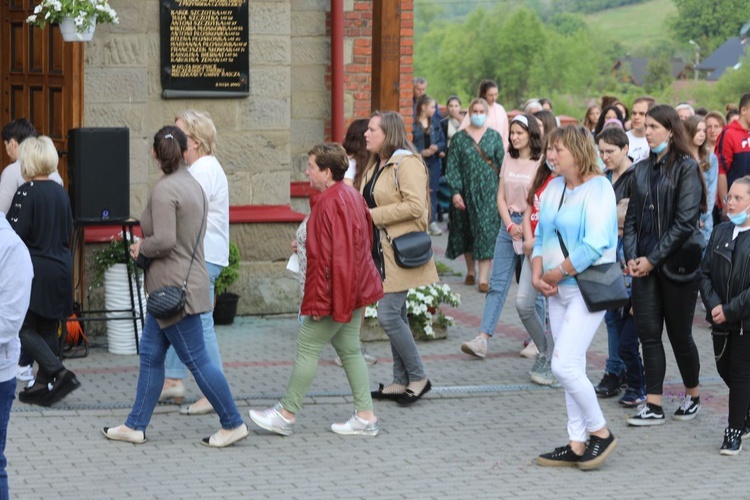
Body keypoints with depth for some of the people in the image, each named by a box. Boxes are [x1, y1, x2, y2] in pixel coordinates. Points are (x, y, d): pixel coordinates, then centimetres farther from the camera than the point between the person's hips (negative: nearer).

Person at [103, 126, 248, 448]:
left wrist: (140, 247, -5)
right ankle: (135, 426, 17)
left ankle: (233, 424, 3)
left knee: (196, 359, -3)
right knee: (150, 355, 13)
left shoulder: (164, 190, -17)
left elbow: (164, 240, -24)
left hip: (175, 288, -10)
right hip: (180, 285, 10)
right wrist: (145, 246, 11)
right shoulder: (194, 185, 11)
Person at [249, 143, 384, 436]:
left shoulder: (329, 203, -20)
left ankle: (287, 415, 6)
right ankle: (365, 416, 12)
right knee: (349, 349, 13)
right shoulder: (351, 196, 11)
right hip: (354, 290, 10)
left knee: (307, 348, -1)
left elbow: (328, 256, -23)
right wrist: (307, 245, 21)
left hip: (335, 290, -10)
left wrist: (318, 300, -20)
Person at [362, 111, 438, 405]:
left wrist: (373, 214, -20)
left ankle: (418, 378, 1)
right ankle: (401, 381, 18)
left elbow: (415, 205, -24)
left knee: (388, 315, -11)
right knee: (395, 315, 12)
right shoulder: (376, 165, 16)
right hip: (381, 249, 10)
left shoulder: (407, 163, -14)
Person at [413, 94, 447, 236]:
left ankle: (432, 222, 10)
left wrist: (437, 147, -9)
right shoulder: (413, 124, -8)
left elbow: (443, 142, 11)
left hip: (434, 162, 4)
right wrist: (421, 152, -18)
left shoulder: (435, 123, 9)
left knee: (432, 191, 6)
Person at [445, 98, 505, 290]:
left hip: (489, 192, -1)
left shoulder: (494, 137, 5)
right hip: (466, 191, 1)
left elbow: (502, 165, 5)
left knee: (487, 231, -8)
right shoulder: (459, 138, 4)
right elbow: (452, 167, 0)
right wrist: (455, 192, -10)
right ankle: (470, 271, 23)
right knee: (466, 232, 8)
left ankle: (484, 278, -10)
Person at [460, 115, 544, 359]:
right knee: (497, 284, -1)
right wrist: (510, 225, -4)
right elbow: (500, 196, 9)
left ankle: (538, 340, 17)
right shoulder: (508, 160, 10)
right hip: (508, 223, 5)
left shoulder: (541, 162, -7)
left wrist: (527, 229, -12)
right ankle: (482, 339, -7)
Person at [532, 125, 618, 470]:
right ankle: (577, 445, 17)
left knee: (564, 366, -13)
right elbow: (542, 235, 14)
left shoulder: (598, 189, -14)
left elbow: (594, 245, -23)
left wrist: (557, 273, -16)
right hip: (559, 290, 8)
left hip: (588, 289, -8)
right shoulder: (554, 187, 10)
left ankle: (600, 432, 5)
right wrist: (537, 274, -3)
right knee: (572, 368, 11)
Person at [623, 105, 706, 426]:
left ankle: (693, 395, 24)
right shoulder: (642, 169, 11)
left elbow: (684, 222, -14)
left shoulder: (686, 168, -8)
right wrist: (631, 255, -2)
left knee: (679, 333, 4)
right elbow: (633, 217, 12)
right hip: (645, 263, 5)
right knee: (648, 331, 1)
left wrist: (653, 259, -15)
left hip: (677, 261, -5)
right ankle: (653, 407, 3)